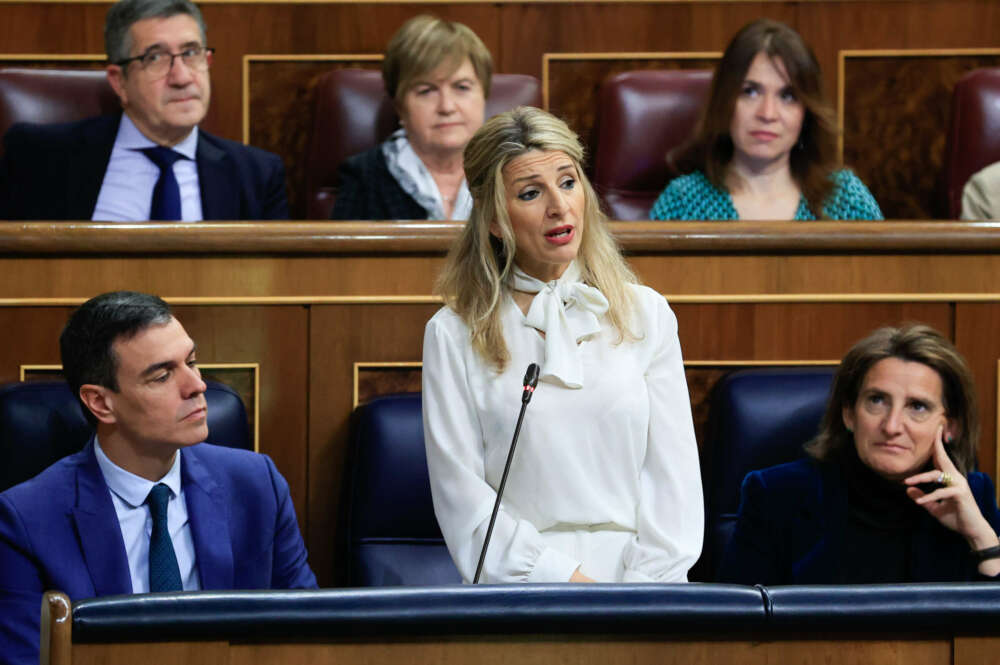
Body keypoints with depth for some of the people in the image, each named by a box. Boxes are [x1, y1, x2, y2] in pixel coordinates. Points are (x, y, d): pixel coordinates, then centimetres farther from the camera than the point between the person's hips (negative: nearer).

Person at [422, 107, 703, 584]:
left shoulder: (646, 313, 14)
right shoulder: (453, 335, 6)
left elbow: (673, 472, 8)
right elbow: (461, 495, 0)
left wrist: (644, 584, -6)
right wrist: (565, 581, -10)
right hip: (520, 594, -2)